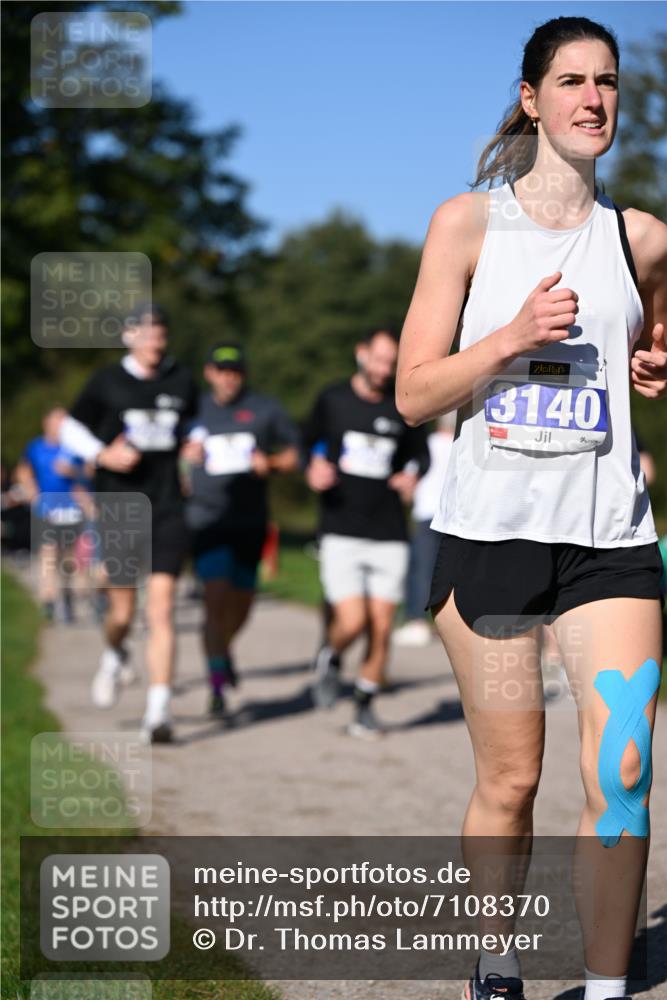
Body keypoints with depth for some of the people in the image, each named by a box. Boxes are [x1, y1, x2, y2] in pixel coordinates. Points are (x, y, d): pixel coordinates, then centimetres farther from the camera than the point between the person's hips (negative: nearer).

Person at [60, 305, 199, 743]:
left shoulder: (182, 382, 8)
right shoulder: (107, 382, 1)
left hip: (168, 510, 1)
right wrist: (103, 454, -9)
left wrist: (193, 444, 4)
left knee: (161, 609, -11)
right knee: (123, 612, 5)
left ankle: (158, 712, -12)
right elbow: (72, 428, 8)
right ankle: (115, 656, 43)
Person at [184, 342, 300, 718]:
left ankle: (224, 647, 45)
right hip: (208, 517, -2)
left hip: (251, 521, 2)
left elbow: (294, 454, 9)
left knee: (242, 602, 12)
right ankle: (218, 687, -11)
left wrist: (271, 462, -10)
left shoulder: (266, 409, 4)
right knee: (217, 599, -15)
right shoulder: (197, 411, 6)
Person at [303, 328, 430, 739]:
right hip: (341, 532, -2)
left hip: (389, 535, 2)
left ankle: (366, 705, 18)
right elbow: (310, 442, 17)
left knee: (381, 629, -1)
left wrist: (412, 476, -3)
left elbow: (420, 453, 19)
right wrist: (314, 469, -4)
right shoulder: (332, 400, 3)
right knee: (352, 621, -14)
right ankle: (330, 659, 21)